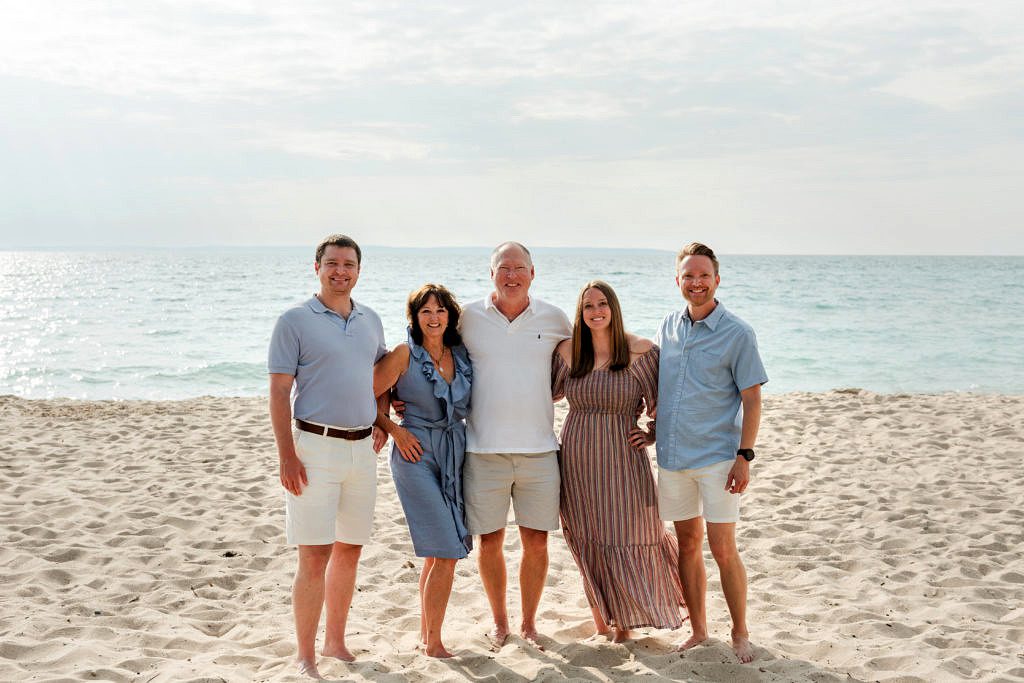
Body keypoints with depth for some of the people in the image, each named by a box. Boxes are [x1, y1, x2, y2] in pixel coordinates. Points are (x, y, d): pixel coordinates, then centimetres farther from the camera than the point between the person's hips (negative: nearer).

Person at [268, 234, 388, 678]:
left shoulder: (371, 321, 12)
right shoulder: (295, 321, -4)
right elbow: (279, 393, -8)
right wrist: (286, 456, -14)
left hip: (362, 448, 6)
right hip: (315, 446, -6)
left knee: (349, 551, 12)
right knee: (314, 556, -7)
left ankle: (336, 642, 26)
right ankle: (305, 658, 3)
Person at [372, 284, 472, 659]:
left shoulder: (462, 354, 7)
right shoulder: (404, 355, -7)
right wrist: (395, 431, -8)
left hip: (456, 455, 6)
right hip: (417, 455, -6)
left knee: (438, 552, 12)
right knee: (447, 552, -10)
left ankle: (425, 633, 25)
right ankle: (433, 642, 2)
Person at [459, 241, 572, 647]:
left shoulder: (553, 319, 4)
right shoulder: (469, 317, 1)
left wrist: (548, 394, 4)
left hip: (538, 449, 1)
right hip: (483, 450, -1)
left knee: (536, 542, 5)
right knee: (490, 541, 7)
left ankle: (529, 622, 24)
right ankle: (499, 621, 26)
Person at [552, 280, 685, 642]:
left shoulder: (640, 351, -6)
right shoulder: (568, 351, 1)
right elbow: (546, 391, 17)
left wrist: (654, 434, -4)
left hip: (622, 459, -2)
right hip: (578, 459, 2)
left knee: (623, 536, 4)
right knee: (588, 541, 8)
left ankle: (624, 620, 22)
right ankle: (601, 616, 24)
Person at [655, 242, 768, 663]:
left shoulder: (737, 334, -6)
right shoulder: (669, 327, 8)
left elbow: (752, 399, -6)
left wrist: (744, 456, -13)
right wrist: (650, 427, 7)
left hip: (717, 458, -5)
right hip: (672, 457, 5)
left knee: (723, 550, -4)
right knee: (688, 545, 11)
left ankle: (740, 633, 13)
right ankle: (698, 631, 23)